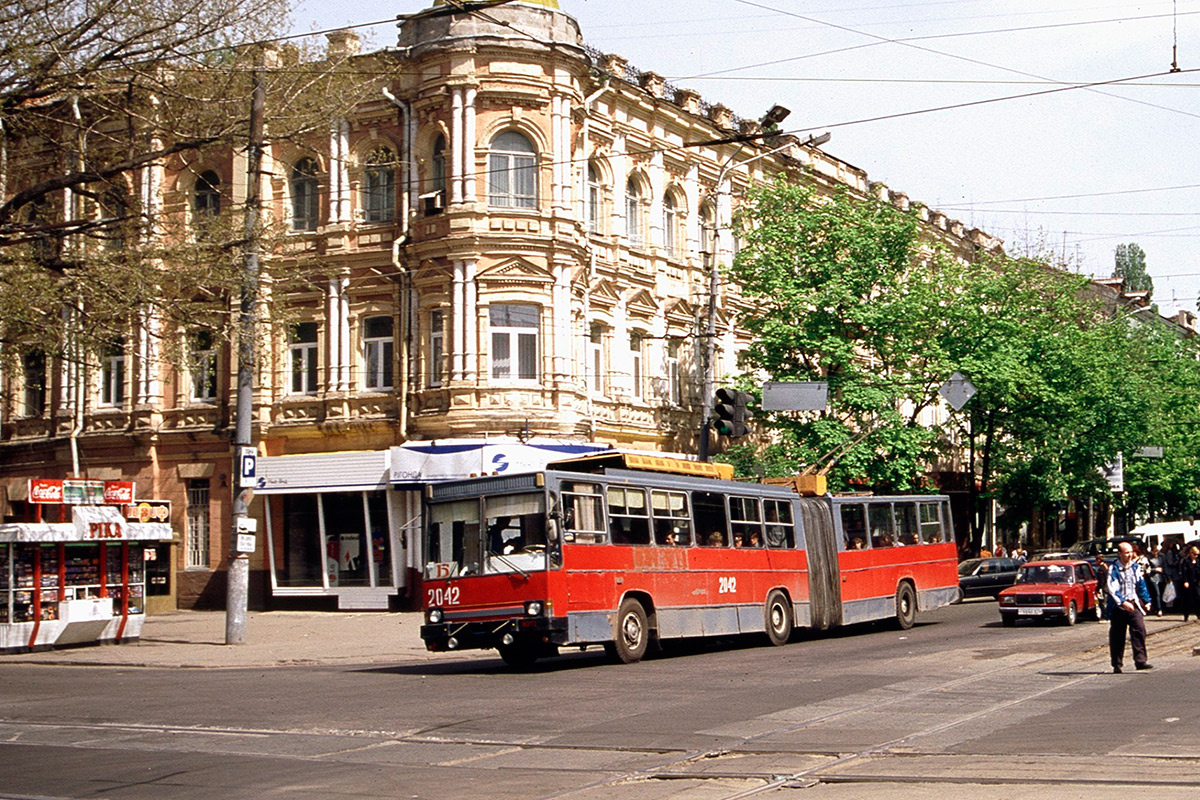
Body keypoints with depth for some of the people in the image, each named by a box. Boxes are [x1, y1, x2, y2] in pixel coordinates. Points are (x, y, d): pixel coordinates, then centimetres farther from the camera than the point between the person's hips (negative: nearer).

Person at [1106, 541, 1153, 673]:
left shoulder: (1135, 567, 8)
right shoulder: (1113, 568, -8)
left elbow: (1141, 584, 18)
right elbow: (1112, 589, -17)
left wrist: (1146, 600, 17)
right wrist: (1123, 603, -27)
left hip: (1134, 604, 3)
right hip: (1118, 606, -3)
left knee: (1140, 629, -14)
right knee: (1117, 636, 4)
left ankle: (1140, 661, -14)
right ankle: (1117, 664, 14)